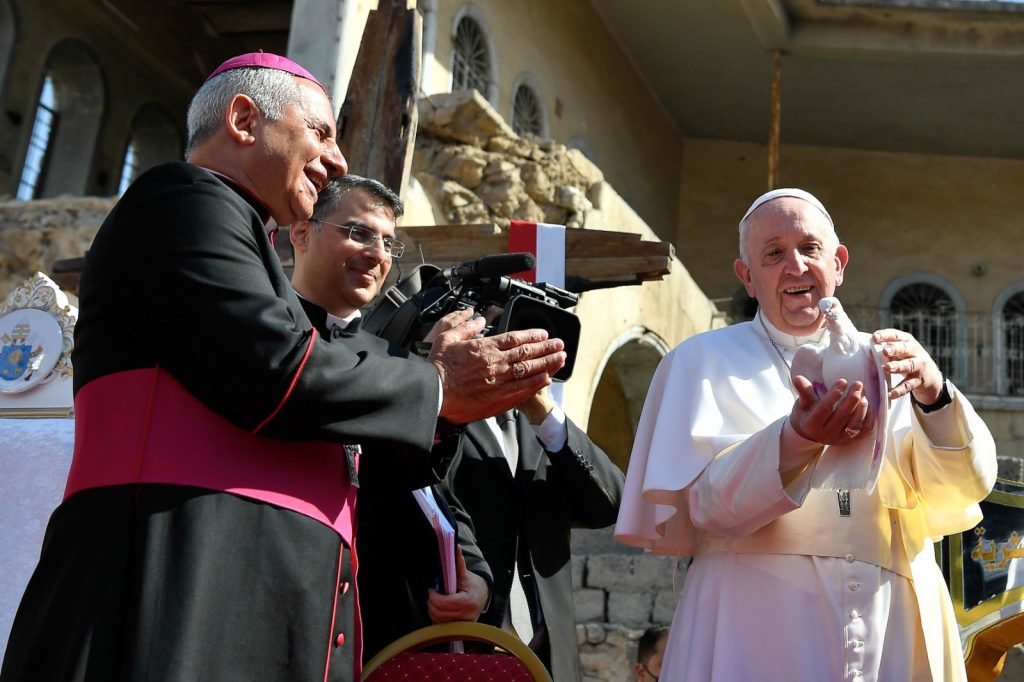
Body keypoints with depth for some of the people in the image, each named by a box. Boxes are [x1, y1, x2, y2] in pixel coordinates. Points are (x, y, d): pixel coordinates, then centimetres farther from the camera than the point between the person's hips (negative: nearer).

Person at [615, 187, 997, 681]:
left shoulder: (885, 363, 9)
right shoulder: (704, 360, 2)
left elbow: (968, 488, 0)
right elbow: (707, 502, -11)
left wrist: (934, 395, -19)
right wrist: (797, 441, -28)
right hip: (760, 626, -3)